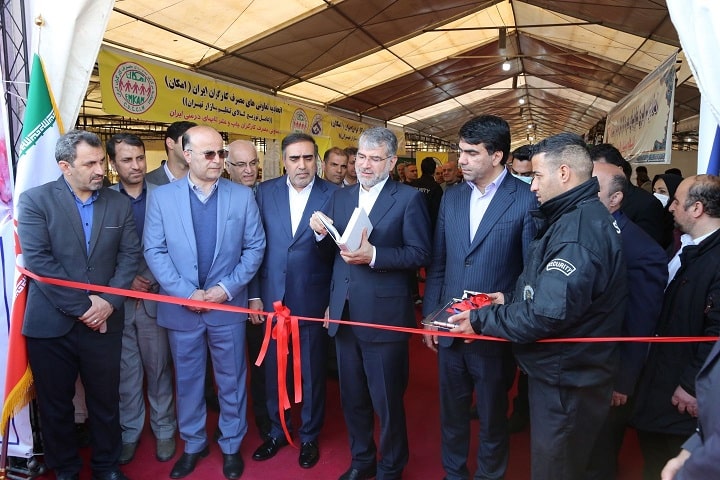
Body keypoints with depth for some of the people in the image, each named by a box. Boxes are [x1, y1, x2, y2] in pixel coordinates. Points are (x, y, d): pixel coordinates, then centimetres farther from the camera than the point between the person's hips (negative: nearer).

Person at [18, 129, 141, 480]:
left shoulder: (119, 204, 5)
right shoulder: (35, 200, -4)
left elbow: (130, 255, 1)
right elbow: (38, 261, -13)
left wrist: (109, 302, -12)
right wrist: (81, 306, -15)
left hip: (103, 321, 2)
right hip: (51, 323, -1)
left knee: (105, 400, 12)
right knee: (55, 404, 14)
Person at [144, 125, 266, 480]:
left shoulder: (242, 196, -1)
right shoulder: (162, 197, -2)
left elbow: (255, 247, -2)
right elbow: (155, 251, -5)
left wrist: (227, 288, -11)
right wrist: (186, 292, -13)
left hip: (228, 306, 0)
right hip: (180, 307, 1)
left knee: (231, 380, 12)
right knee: (188, 380, 16)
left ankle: (231, 445, 32)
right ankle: (193, 444, 36)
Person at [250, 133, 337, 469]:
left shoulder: (333, 195, -6)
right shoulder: (265, 192, 1)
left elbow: (340, 252, -6)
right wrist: (255, 294, 0)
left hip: (313, 300, -2)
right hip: (272, 298, 2)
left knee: (312, 372, 13)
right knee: (273, 370, 16)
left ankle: (309, 436, 35)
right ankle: (277, 431, 39)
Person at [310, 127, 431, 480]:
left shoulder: (408, 199, -8)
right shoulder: (340, 197, 9)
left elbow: (420, 254, -14)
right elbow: (331, 250, 11)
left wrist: (374, 255, -24)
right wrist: (321, 233, -10)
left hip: (384, 315, -5)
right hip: (345, 314, 6)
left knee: (387, 400, 11)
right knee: (352, 396, 20)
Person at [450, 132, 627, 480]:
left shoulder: (579, 230, -26)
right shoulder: (583, 217, 8)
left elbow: (547, 314, -30)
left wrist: (481, 319, -18)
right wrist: (511, 299, 4)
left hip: (564, 383, -10)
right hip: (563, 372, 10)